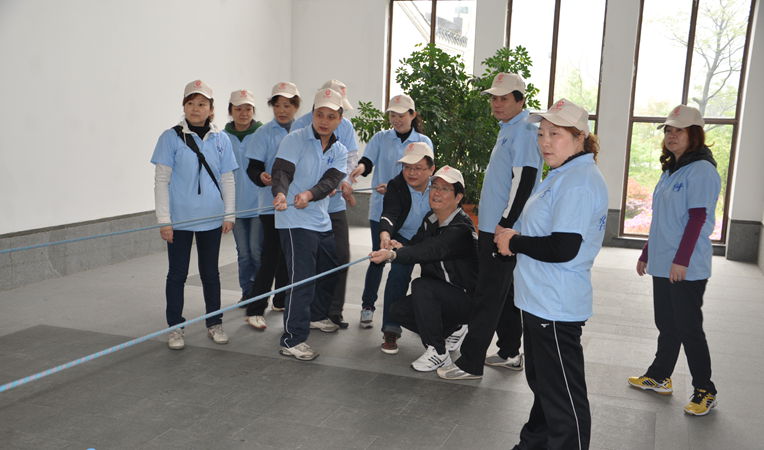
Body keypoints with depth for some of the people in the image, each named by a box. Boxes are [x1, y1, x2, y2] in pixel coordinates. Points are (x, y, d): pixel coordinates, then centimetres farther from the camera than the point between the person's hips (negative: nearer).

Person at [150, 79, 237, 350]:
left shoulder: (221, 140, 3)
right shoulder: (171, 138, -5)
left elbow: (227, 179, 7)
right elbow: (161, 180, -5)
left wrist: (229, 214, 3)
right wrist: (164, 220, -10)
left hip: (211, 218, 2)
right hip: (180, 219, -2)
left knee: (210, 272, 13)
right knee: (177, 274, 8)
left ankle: (214, 324, 26)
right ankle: (175, 328, 20)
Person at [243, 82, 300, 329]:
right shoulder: (264, 133, -6)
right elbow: (253, 168, -11)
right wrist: (262, 177, -32)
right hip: (272, 204, -5)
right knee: (271, 256, -7)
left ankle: (282, 300, 30)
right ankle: (254, 309, 1)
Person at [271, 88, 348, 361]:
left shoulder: (340, 151, 8)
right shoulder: (295, 140, -6)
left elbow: (331, 180, -8)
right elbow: (282, 170, -18)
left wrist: (309, 194, -28)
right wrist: (280, 193, -40)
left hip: (322, 220, 7)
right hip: (294, 220, -7)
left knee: (330, 270, 21)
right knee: (302, 277, -13)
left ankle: (316, 315, 45)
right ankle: (292, 341, -7)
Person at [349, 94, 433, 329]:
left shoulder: (423, 142, 4)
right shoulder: (381, 138, 6)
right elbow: (368, 159, -11)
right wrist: (361, 166, -35)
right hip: (381, 209, 0)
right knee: (378, 257, 0)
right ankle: (367, 306, 13)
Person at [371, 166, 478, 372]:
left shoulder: (462, 229, -26)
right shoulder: (430, 219, 2)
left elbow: (430, 251, -40)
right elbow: (417, 244, 1)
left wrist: (393, 255, -53)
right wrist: (401, 248, -23)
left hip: (467, 299, -8)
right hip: (439, 295, 8)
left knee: (421, 286, -30)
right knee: (398, 310, -3)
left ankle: (438, 352, -18)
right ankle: (451, 328, 16)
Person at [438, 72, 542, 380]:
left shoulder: (525, 130, -13)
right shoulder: (508, 129, 18)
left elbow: (524, 181, -21)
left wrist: (505, 224, -22)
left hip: (503, 230, -10)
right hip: (492, 227, 10)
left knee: (488, 297, -5)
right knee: (503, 293, 17)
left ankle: (470, 363, 2)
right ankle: (510, 353, 29)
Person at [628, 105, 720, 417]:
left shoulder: (701, 170, -12)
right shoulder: (670, 170, 14)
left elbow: (697, 218, -18)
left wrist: (681, 260, -22)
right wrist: (646, 254, 19)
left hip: (687, 268, -8)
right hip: (661, 264, 8)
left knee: (688, 328, -1)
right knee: (666, 325, 17)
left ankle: (705, 392, 11)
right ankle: (659, 377, 29)